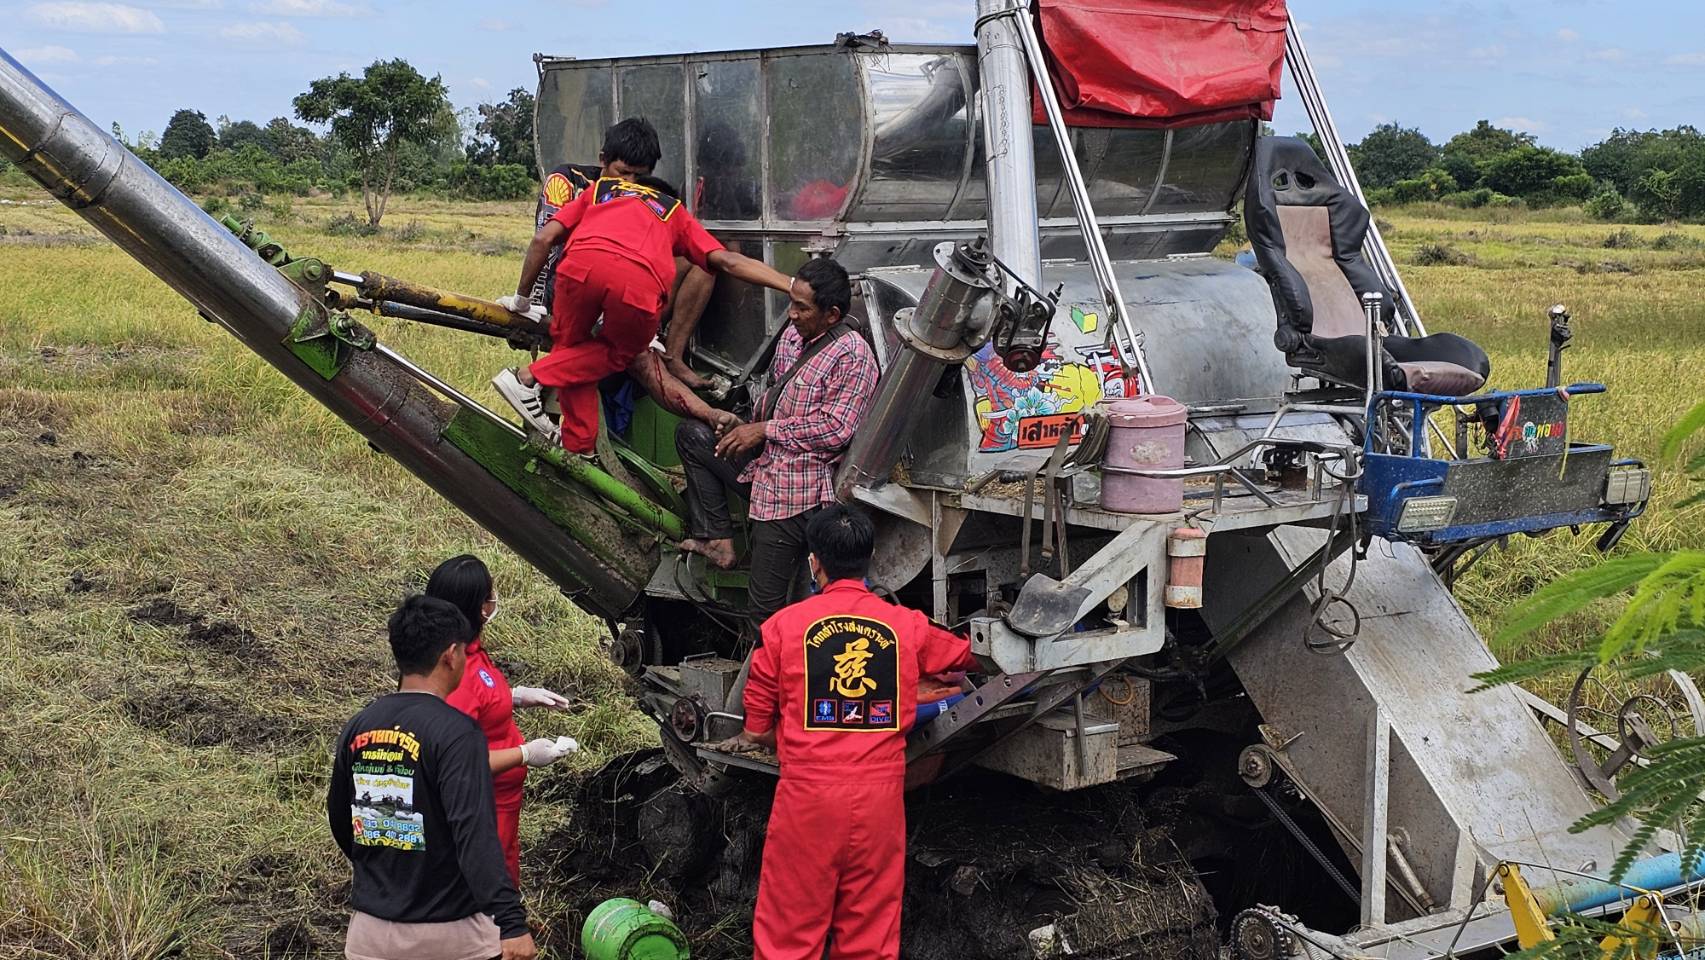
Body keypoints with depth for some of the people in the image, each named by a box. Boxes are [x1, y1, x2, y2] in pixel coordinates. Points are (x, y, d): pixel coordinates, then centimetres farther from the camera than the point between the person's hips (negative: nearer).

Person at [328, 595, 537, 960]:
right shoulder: (455, 732, -17)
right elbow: (475, 835, -25)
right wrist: (512, 922, -28)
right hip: (450, 929, -6)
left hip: (371, 927, 6)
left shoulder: (357, 728, 3)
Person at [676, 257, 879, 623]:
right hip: (762, 464, 9)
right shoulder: (794, 335, 7)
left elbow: (835, 429, -22)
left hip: (796, 490, -9)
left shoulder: (852, 356, -17)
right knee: (689, 434, 11)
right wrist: (748, 425, 5)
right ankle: (717, 540, 6)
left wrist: (765, 430, -17)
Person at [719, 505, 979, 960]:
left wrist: (754, 739, 28)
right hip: (881, 794, 2)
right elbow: (967, 655, 25)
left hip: (808, 793, -2)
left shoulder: (783, 625, -2)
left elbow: (757, 727, 4)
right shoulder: (906, 625, 4)